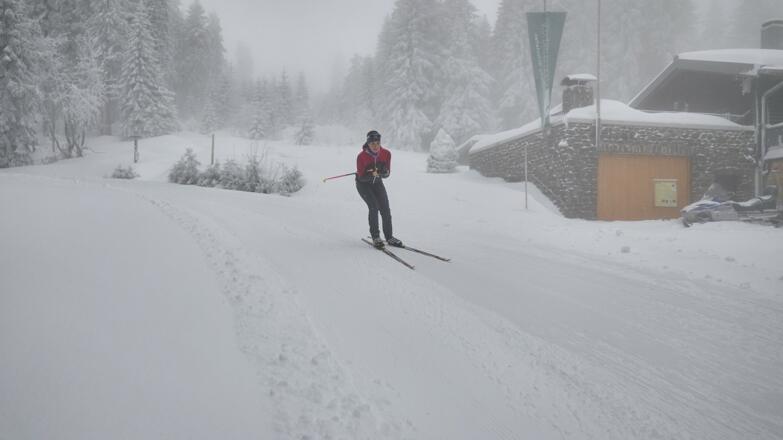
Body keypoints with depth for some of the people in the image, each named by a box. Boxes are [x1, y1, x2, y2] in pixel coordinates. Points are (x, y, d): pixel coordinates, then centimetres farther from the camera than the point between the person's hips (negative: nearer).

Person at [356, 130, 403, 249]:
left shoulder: (386, 154, -17)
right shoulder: (361, 156, -27)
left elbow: (387, 174, -11)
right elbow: (361, 177, -22)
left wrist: (383, 172, -34)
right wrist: (371, 174, -42)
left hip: (377, 182, 4)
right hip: (363, 183, -4)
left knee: (385, 209, -6)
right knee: (374, 206, -20)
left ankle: (389, 237, 7)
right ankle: (375, 237, -9)